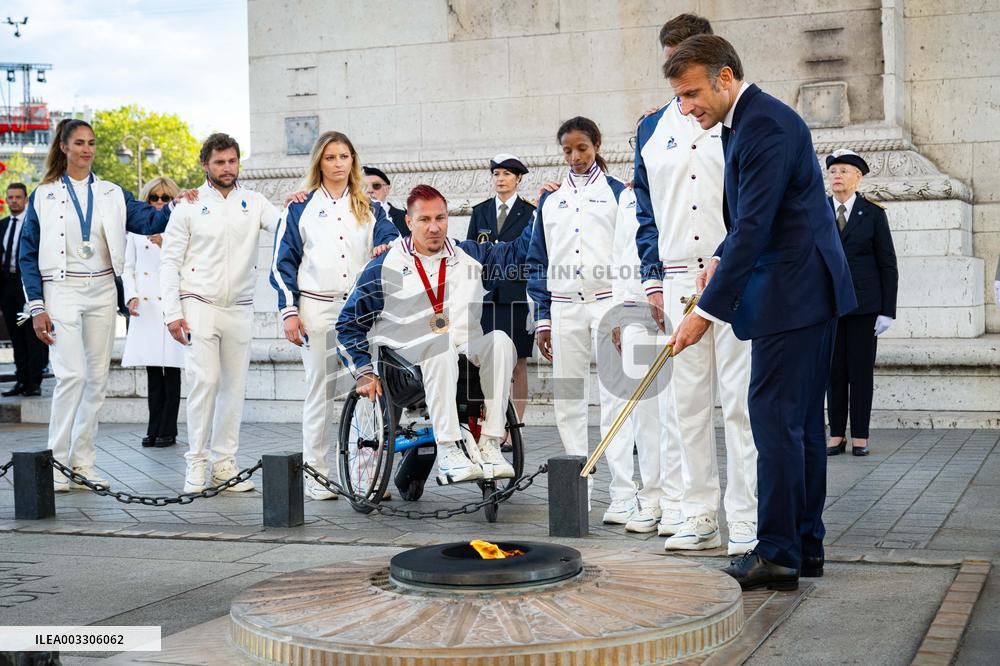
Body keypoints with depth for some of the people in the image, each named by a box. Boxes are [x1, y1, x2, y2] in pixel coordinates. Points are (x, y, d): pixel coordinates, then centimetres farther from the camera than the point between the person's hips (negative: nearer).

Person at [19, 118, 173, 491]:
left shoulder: (110, 194, 10)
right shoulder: (44, 196, 3)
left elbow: (147, 220, -1)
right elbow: (28, 255, 2)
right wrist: (36, 307, -5)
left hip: (102, 291, 4)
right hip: (62, 291, -4)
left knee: (97, 377, 5)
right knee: (71, 374, -13)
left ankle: (82, 461, 14)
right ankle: (57, 464, -3)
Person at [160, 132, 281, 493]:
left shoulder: (254, 202, 9)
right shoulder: (189, 206, 3)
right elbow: (170, 260, 2)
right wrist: (172, 313, -7)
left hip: (240, 309, 3)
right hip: (199, 306, -3)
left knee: (235, 385, 4)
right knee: (205, 381, -11)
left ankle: (224, 463, 12)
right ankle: (197, 461, -1)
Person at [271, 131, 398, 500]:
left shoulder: (369, 208, 16)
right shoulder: (301, 207, 8)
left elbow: (389, 236, 2)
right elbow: (283, 261, 5)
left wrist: (388, 248, -23)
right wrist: (289, 310, -3)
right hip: (318, 307, -2)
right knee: (320, 390, 1)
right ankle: (316, 473, 8)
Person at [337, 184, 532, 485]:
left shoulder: (469, 254, 15)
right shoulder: (384, 267, 6)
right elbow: (349, 323, 9)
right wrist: (364, 372, 0)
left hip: (466, 355, 3)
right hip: (406, 358, -3)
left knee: (499, 340, -29)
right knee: (441, 343, -37)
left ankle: (489, 444, -29)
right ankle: (447, 452, -41)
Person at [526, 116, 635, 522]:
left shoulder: (619, 194, 4)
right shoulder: (550, 201, 15)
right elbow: (539, 262, 16)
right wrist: (542, 318, 10)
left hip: (608, 303, -4)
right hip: (564, 307, 4)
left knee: (615, 398, -7)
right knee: (567, 400, 5)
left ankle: (623, 496, -7)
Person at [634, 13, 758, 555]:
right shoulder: (653, 130, 15)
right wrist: (653, 280, 8)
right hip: (678, 281, 4)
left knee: (739, 400, -5)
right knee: (689, 403, 6)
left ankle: (745, 521, 1)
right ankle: (699, 516, 14)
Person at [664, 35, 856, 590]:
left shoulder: (765, 125, -17)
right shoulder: (746, 122, 15)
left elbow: (753, 226, -23)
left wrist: (707, 311, -23)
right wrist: (721, 257, 8)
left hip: (793, 294, -11)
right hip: (806, 293, 11)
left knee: (775, 418, -9)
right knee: (801, 421, 12)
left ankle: (776, 555, -5)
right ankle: (805, 546, 20)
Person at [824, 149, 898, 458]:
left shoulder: (873, 214, 2)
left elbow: (888, 265, 2)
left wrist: (888, 311, -5)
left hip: (864, 303, -2)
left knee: (861, 371, 1)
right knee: (834, 371, 4)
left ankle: (860, 436, 8)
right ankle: (836, 435, 10)